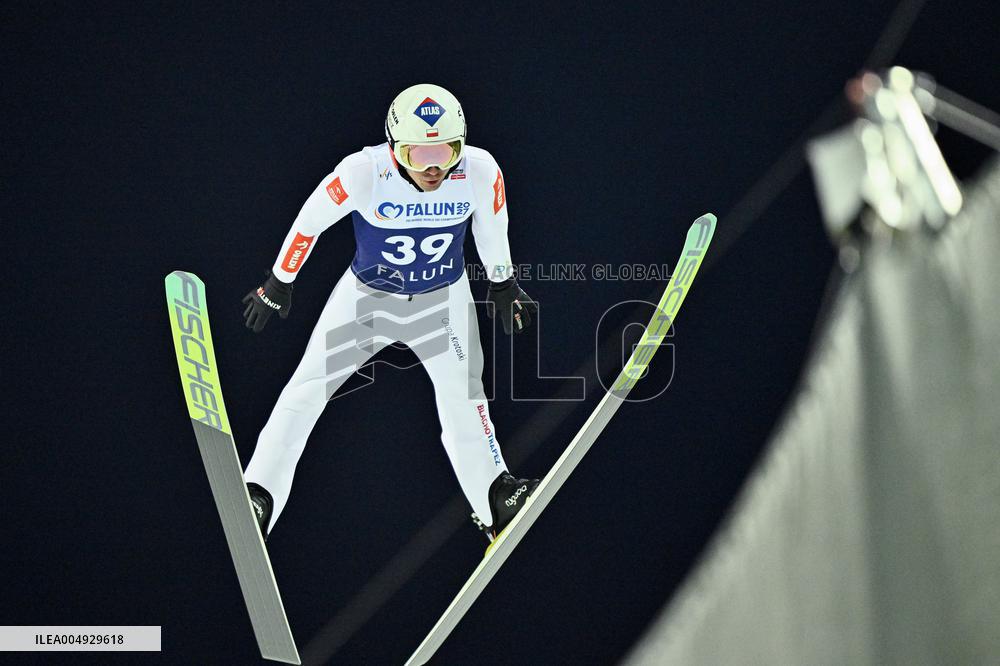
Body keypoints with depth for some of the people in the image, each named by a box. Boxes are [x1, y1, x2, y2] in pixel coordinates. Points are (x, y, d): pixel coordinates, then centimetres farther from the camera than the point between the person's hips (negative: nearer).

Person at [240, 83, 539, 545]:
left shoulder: (481, 172, -24)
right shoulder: (365, 171, -30)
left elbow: (492, 228, -1)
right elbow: (309, 222, -13)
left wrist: (503, 284, 13)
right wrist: (278, 284, -1)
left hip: (443, 298, 1)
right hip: (367, 292, -1)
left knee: (462, 397, -6)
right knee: (307, 390, -5)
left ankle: (496, 502, 11)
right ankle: (258, 497, 3)